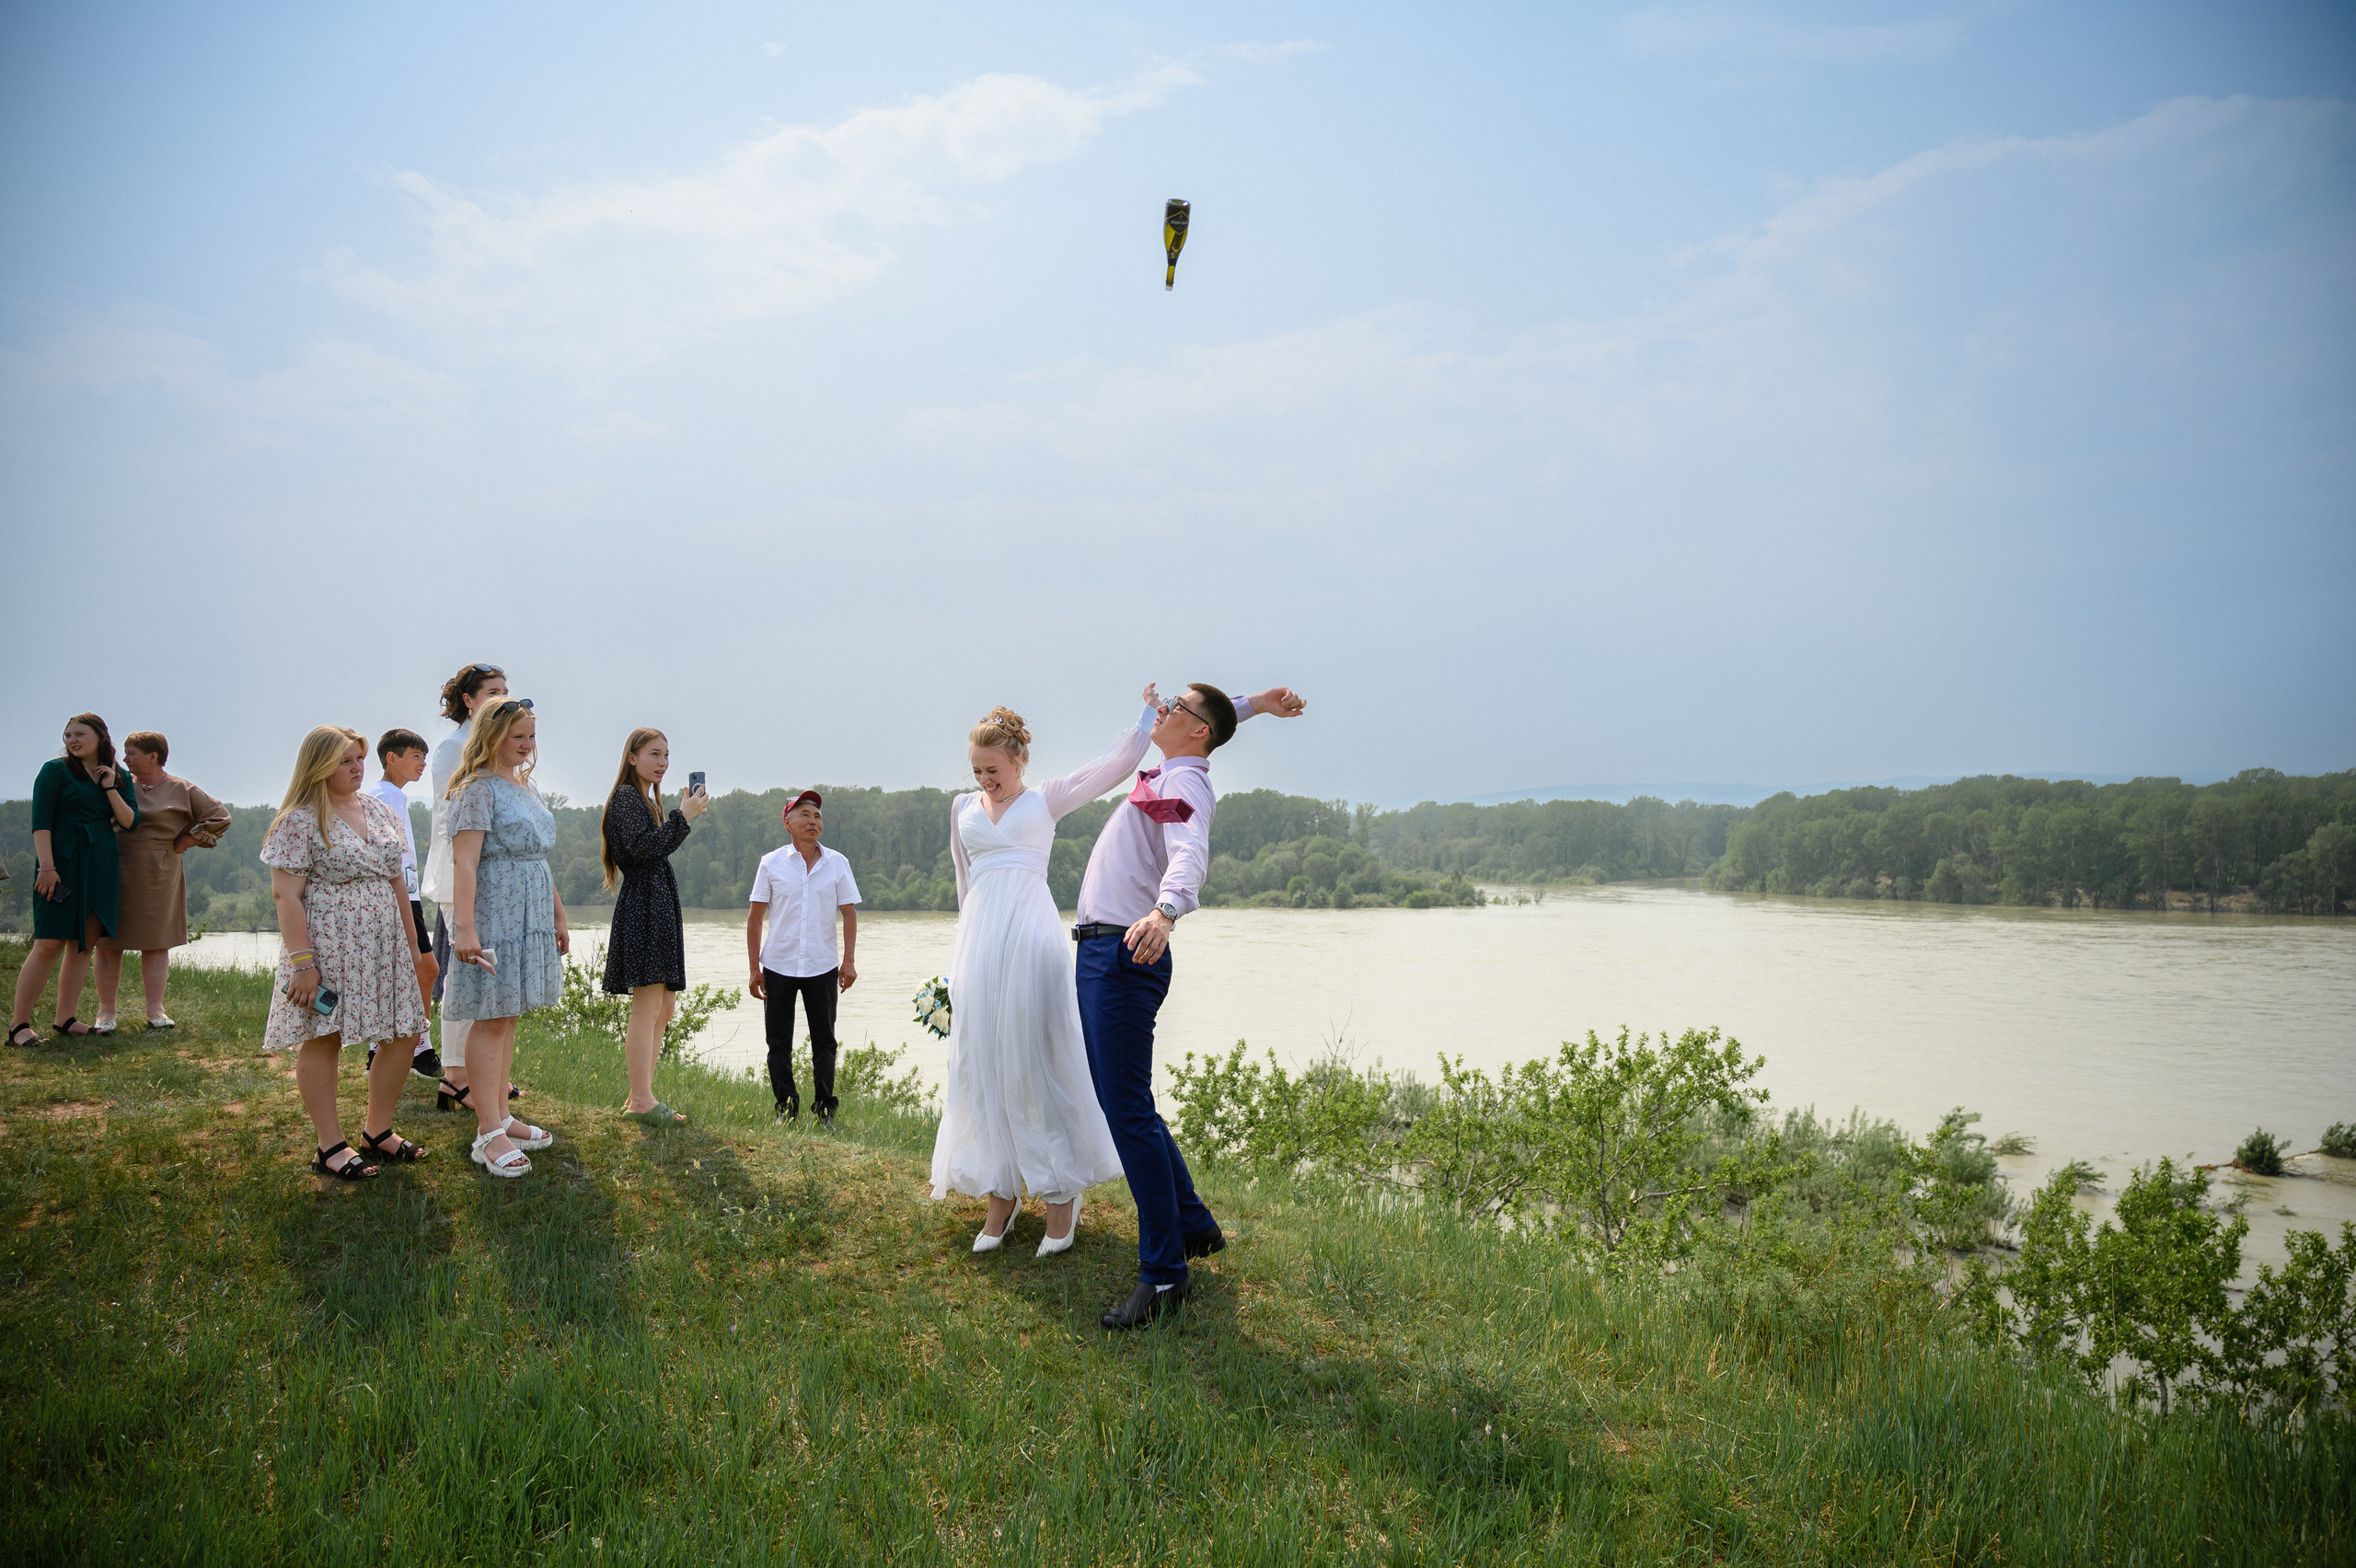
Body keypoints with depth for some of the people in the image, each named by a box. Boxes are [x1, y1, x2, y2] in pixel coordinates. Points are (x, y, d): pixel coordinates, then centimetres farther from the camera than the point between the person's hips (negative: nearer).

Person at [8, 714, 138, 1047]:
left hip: (102, 868, 5)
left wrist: (110, 789, -5)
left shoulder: (119, 777, 14)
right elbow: (40, 820, -7)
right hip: (64, 864, -5)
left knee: (84, 944, 5)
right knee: (50, 944, -10)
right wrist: (46, 866, -15)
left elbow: (130, 822, 6)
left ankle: (65, 1019, 12)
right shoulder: (56, 770, 0)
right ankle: (18, 1024, -6)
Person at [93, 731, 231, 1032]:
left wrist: (185, 842, 0)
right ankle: (106, 1014, 5)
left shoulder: (181, 791, 1)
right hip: (115, 874, 2)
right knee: (108, 944, 0)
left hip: (157, 877, -1)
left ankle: (155, 1012, 10)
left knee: (156, 944, 5)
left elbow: (219, 816, 2)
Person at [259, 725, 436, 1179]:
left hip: (384, 946, 7)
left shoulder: (379, 810, 13)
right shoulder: (300, 821, -8)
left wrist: (411, 944, 16)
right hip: (327, 947, -7)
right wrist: (302, 962, -18)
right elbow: (285, 895, -12)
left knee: (403, 1034, 6)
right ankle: (330, 1146, 9)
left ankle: (378, 1130, 22)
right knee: (322, 1039, 0)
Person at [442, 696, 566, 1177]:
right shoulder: (478, 789, -11)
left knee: (507, 1017, 12)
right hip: (493, 917, -8)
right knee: (490, 1019, -6)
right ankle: (488, 1133, -3)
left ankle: (499, 1116, 19)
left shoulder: (525, 786, 16)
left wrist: (558, 916, 24)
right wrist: (465, 929, -27)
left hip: (530, 918, 8)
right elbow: (464, 862, -19)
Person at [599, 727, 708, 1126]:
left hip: (659, 906, 11)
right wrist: (683, 816, -18)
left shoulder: (647, 800, 24)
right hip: (643, 905, -11)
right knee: (647, 1006, -12)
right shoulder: (626, 796, -6)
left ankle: (640, 1097, 15)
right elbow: (641, 846, -20)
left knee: (663, 1007, 11)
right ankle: (642, 1101, -10)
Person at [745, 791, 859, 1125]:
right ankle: (786, 1105, 15)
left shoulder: (837, 863, 4)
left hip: (822, 967, 0)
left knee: (824, 1041, 3)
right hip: (778, 966, 0)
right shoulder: (772, 863, 1)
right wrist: (754, 968, -1)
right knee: (779, 1042, 5)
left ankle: (825, 1108, 10)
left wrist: (850, 960, -2)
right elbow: (755, 917, 3)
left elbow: (849, 913, 7)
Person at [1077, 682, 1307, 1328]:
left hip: (1126, 956, -10)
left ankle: (1164, 1274, -4)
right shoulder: (1166, 773, 19)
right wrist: (1251, 704, 34)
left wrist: (1165, 910, -48)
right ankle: (1194, 1226, 28)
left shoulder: (1186, 781, -9)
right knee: (1118, 1103, 16)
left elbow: (1190, 853, -30)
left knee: (1129, 1112, -10)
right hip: (1099, 951, 10)